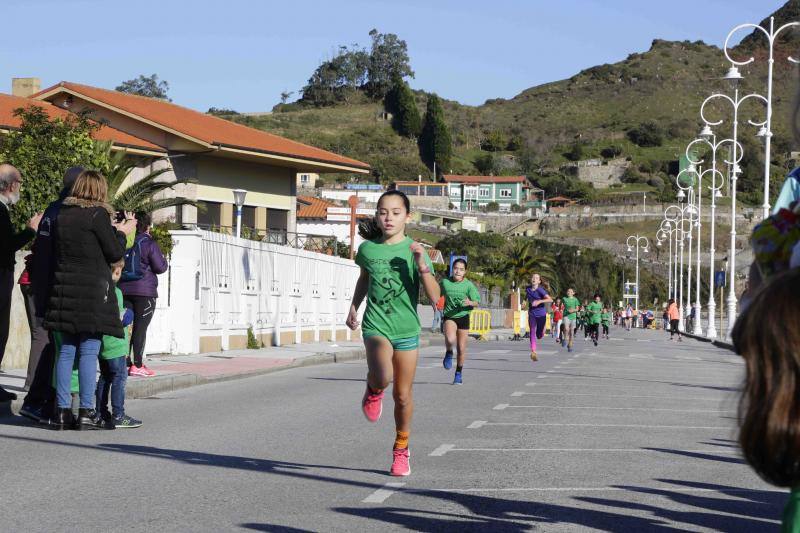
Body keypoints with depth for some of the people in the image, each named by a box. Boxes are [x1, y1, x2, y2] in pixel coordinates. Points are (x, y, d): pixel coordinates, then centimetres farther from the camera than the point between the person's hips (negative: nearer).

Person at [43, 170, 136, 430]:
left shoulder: (62, 214, 9)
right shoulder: (98, 214, -8)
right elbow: (115, 253, -6)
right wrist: (121, 232, 14)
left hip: (64, 289, 6)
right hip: (93, 289, -6)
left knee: (66, 351, 8)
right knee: (89, 352, -3)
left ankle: (62, 411, 7)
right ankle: (85, 412, -3)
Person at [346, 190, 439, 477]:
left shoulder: (414, 251, -6)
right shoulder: (367, 248, 0)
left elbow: (434, 297, -14)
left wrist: (421, 264, -24)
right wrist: (354, 306, 15)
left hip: (407, 329, 0)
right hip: (375, 325, 0)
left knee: (403, 396, 8)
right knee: (383, 376, -31)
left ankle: (401, 448, 31)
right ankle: (374, 390, 6)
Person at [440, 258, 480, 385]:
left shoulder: (468, 285, -7)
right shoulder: (445, 282, -3)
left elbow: (477, 302, -7)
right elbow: (439, 294, 19)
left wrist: (470, 302, -27)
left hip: (463, 317, 1)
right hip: (449, 317, -1)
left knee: (461, 348, 5)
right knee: (450, 339, -30)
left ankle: (458, 374, 24)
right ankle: (449, 353, 4)